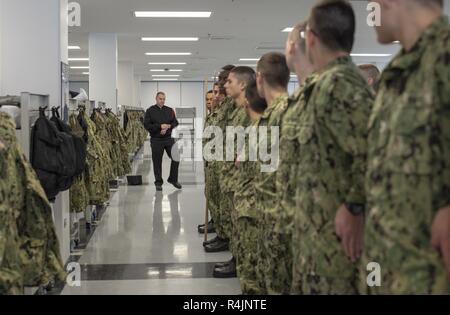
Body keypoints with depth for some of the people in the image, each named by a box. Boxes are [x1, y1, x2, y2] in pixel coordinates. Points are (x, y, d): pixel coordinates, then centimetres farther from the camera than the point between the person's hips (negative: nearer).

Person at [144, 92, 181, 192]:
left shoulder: (170, 110, 11)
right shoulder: (150, 111, 0)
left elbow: (175, 122, 8)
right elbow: (146, 125, -8)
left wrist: (167, 127, -11)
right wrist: (160, 126, -16)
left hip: (169, 138, 3)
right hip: (156, 140, -3)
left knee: (176, 158, -1)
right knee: (157, 162, 3)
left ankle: (173, 179, 16)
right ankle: (158, 182, 16)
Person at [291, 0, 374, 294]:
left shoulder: (337, 83, -17)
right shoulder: (338, 80, 14)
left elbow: (372, 149, -28)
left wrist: (354, 208, -22)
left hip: (336, 229, -10)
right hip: (322, 224, 10)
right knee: (315, 286, 17)